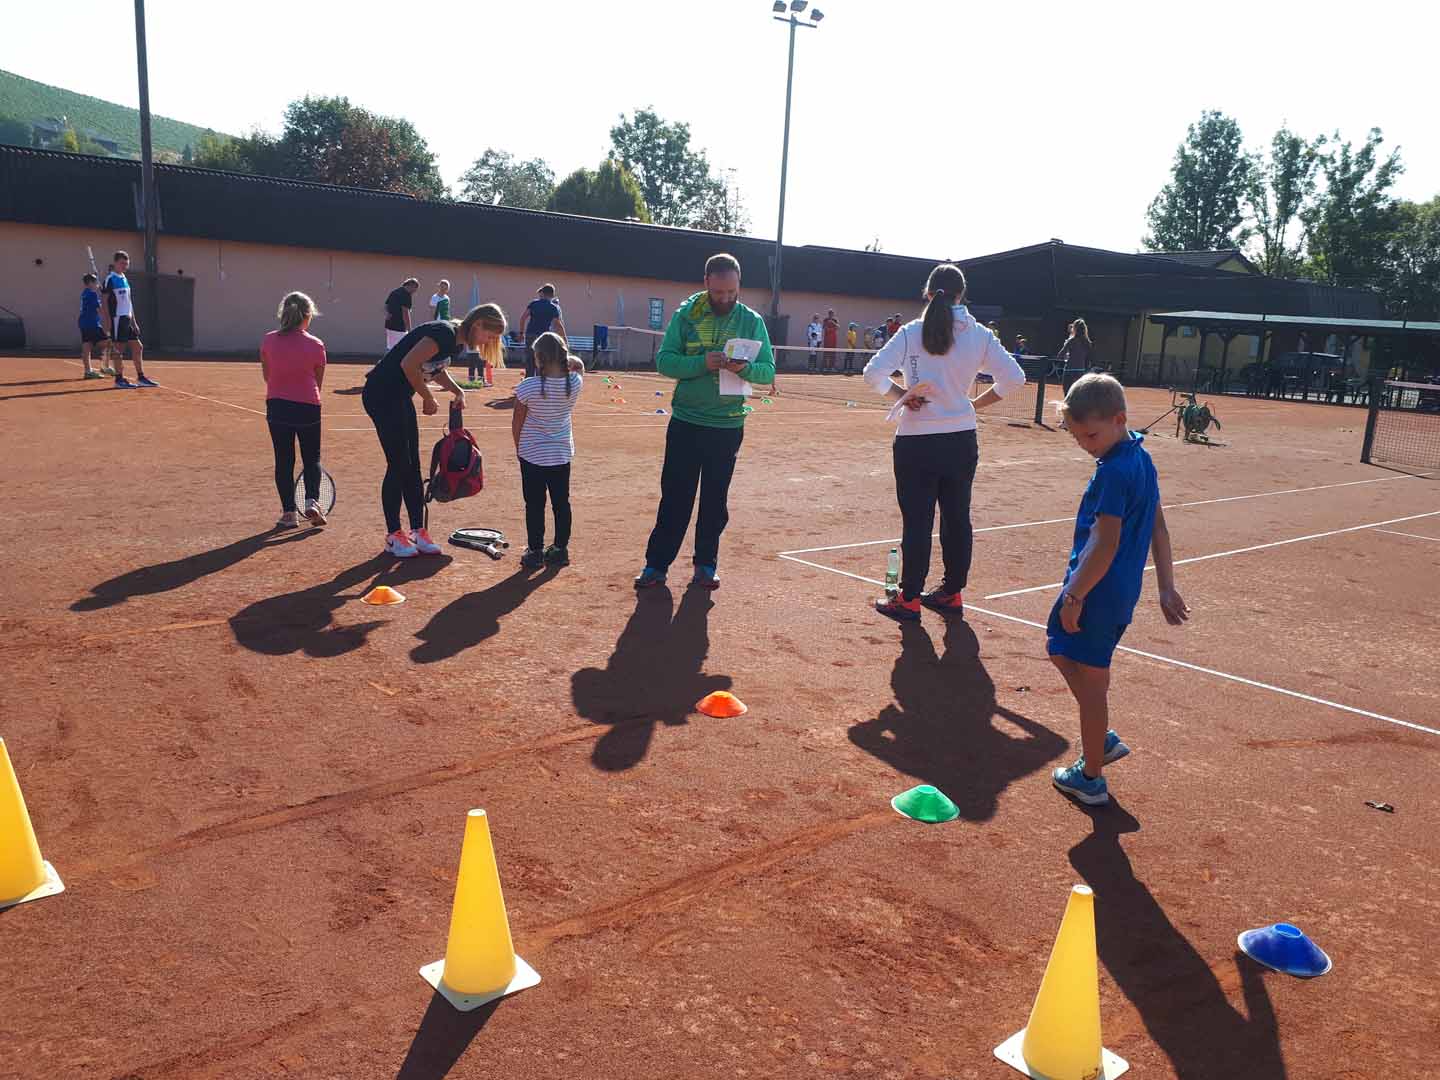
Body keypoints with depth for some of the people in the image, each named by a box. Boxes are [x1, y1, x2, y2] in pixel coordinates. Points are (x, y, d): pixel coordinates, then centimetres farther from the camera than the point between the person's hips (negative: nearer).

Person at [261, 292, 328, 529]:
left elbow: (267, 376, 10)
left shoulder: (268, 341, -1)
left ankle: (289, 512, 10)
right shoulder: (315, 345, -7)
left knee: (283, 461, 9)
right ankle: (312, 501, -4)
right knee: (312, 459, 14)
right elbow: (319, 382, 2)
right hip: (307, 407, -1)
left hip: (277, 405, 1)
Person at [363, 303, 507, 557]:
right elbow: (408, 364, -27)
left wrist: (457, 391, 7)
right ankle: (393, 536, 6)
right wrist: (428, 398, -15)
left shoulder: (457, 342, 7)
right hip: (381, 394, -10)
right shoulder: (443, 333, -21)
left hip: (400, 397, 10)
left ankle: (417, 532, 15)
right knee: (398, 465, -5)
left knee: (412, 467, 9)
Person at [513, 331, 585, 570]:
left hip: (533, 454, -3)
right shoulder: (574, 383, -10)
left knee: (535, 505, 6)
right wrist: (568, 359, -1)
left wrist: (519, 447, 8)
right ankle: (561, 549, 21)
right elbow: (579, 364, 16)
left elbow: (517, 424, -7)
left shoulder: (528, 387, -19)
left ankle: (535, 551, 11)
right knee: (561, 503, 13)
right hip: (562, 453, 3)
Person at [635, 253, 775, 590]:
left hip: (728, 427, 1)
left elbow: (768, 371, -2)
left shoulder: (752, 321, 0)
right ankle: (656, 565, 12)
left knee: (715, 501, 10)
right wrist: (703, 363, -23)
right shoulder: (686, 315, -2)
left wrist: (745, 367, -24)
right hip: (685, 423, -1)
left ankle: (706, 565, 24)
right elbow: (664, 361, -8)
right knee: (674, 498, 3)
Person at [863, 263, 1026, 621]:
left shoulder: (911, 332, -6)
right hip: (962, 440, 2)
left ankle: (909, 599, 10)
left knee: (917, 521, 4)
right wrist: (977, 404, 6)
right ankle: (952, 594, 23)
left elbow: (873, 373, -13)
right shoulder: (979, 335, 0)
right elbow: (1013, 377, -2)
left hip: (916, 441, -2)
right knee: (957, 518, 14)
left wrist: (903, 394, 0)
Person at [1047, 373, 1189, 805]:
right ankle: (1102, 739, 29)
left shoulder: (1114, 473, -22)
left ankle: (1090, 778, 17)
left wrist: (1073, 596, -18)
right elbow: (1159, 530, 13)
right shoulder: (1142, 461, 8)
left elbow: (1104, 546, -24)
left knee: (1090, 680, 3)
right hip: (1123, 589, 10)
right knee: (1060, 649, 24)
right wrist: (1166, 588, 17)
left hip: (1099, 591, -10)